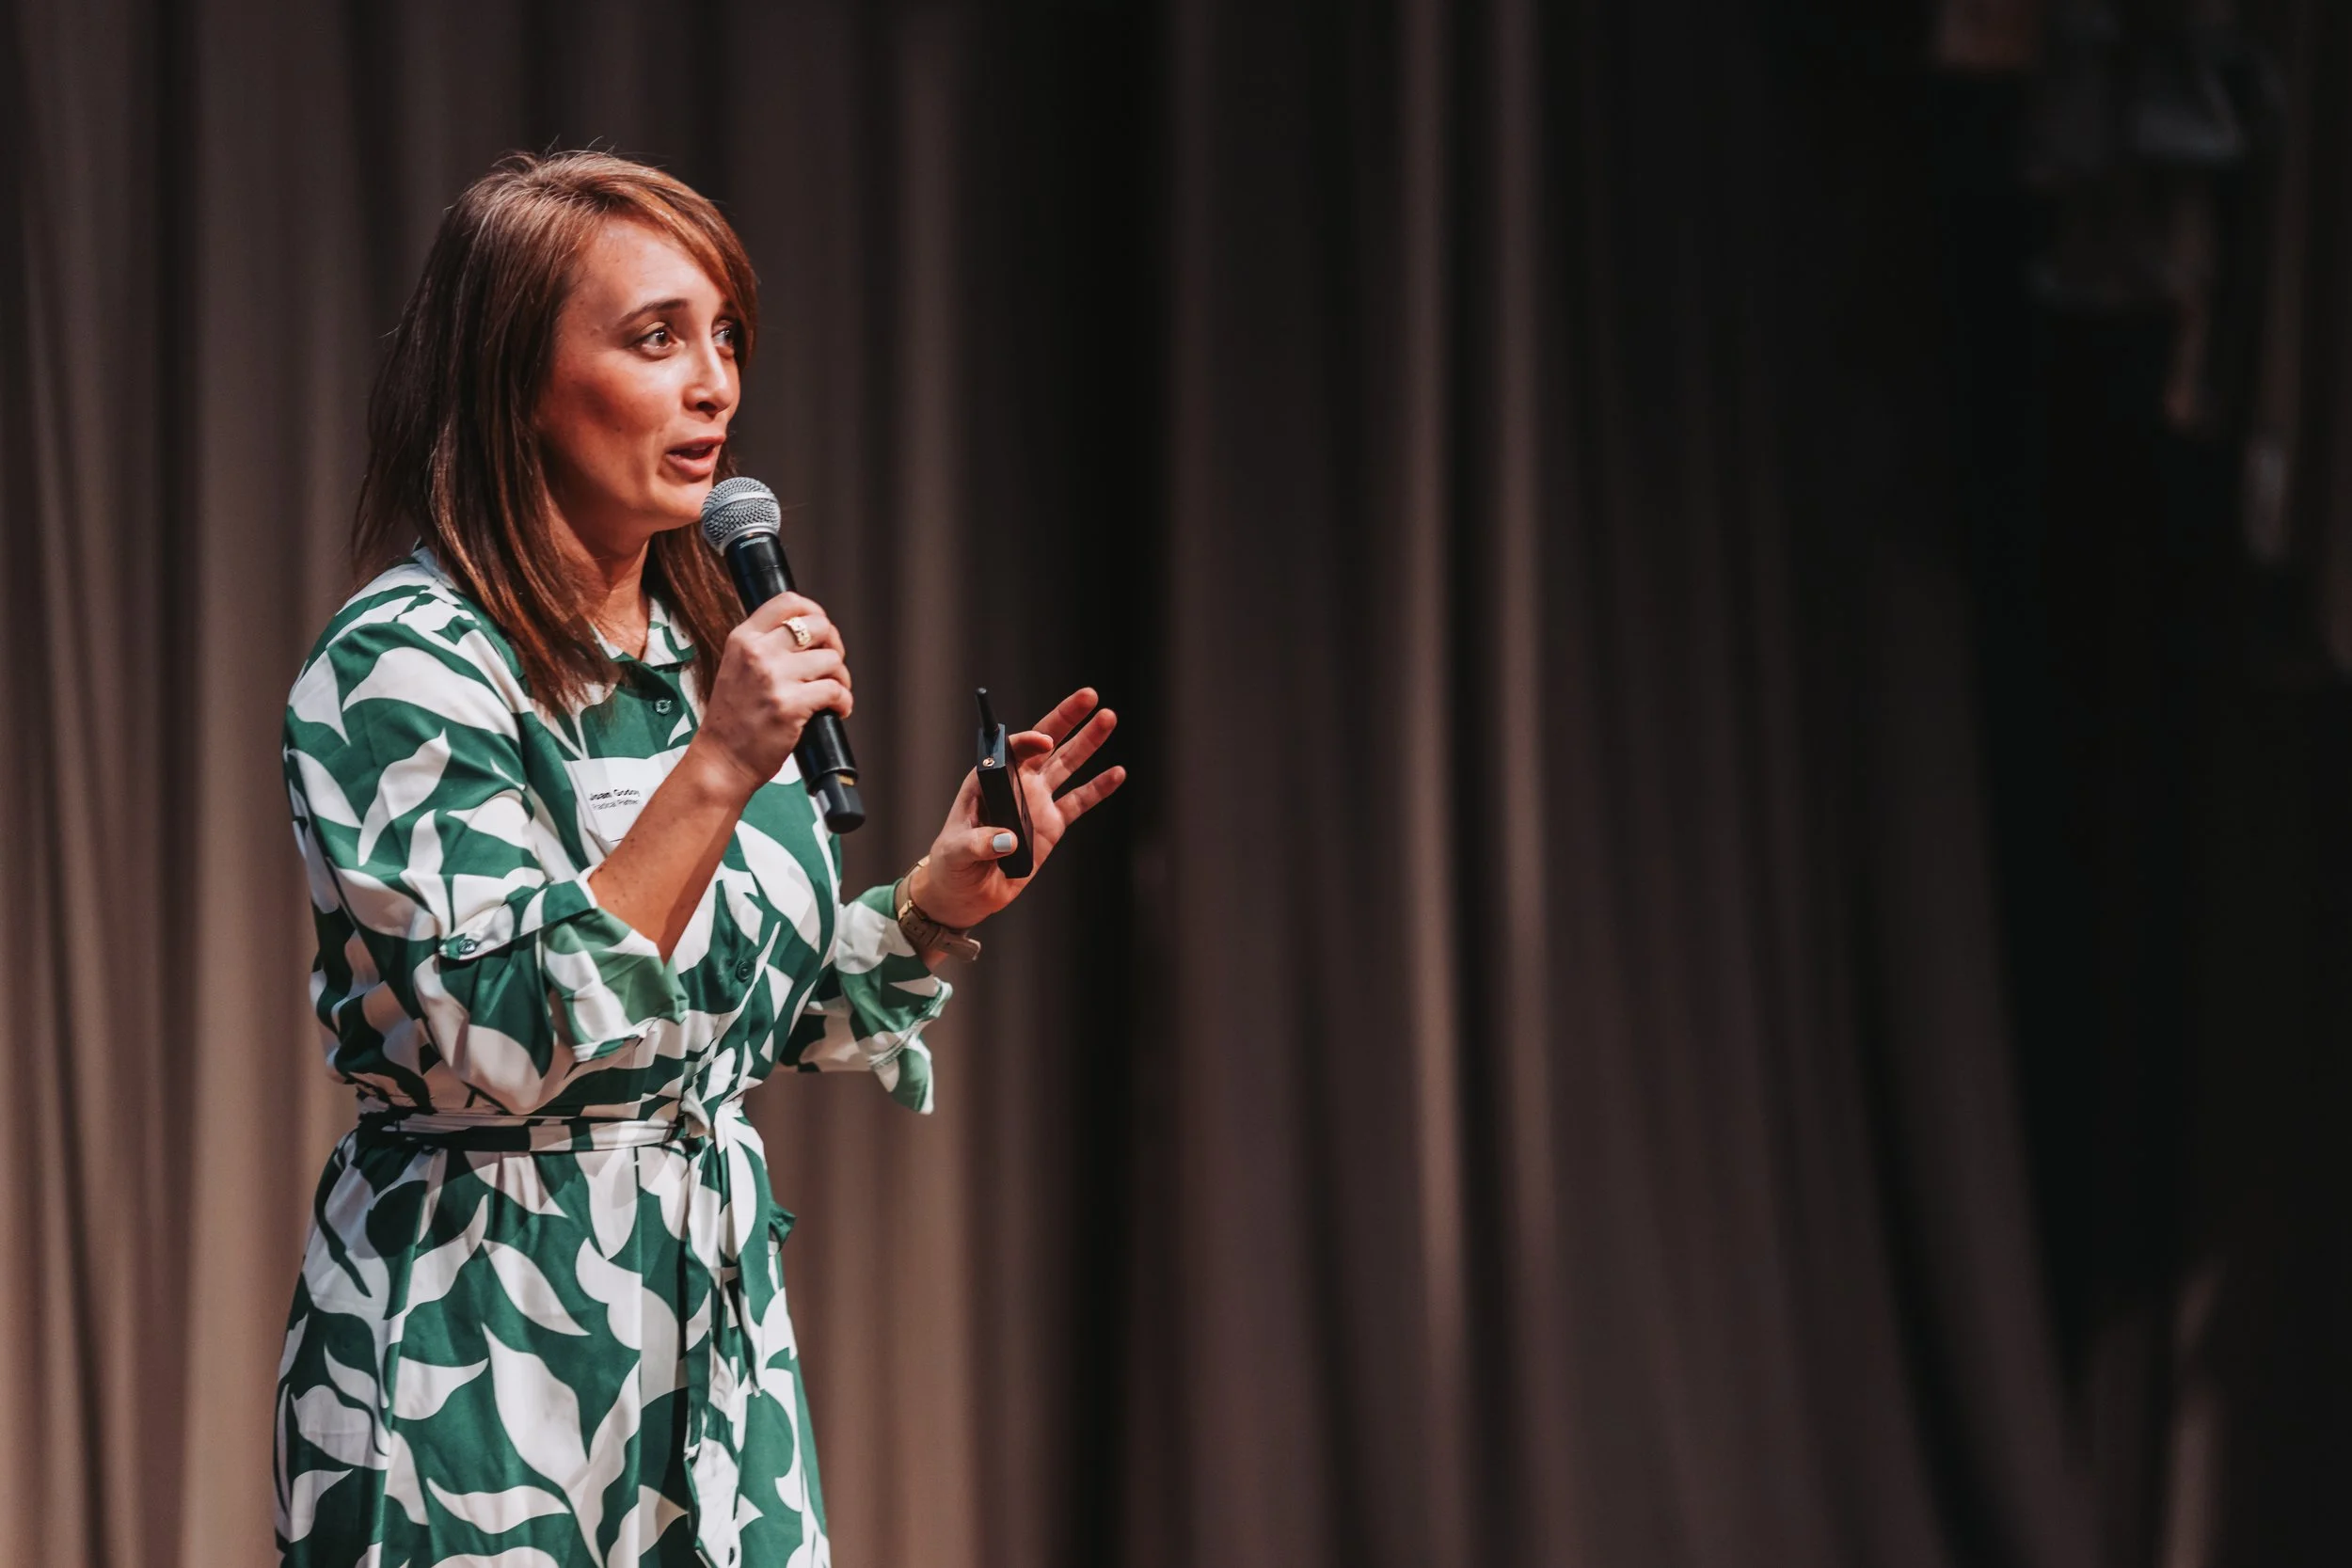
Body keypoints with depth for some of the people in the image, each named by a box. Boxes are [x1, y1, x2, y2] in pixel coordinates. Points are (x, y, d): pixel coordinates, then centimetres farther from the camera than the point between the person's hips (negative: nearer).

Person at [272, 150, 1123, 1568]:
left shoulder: (700, 651, 11)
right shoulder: (408, 664, -14)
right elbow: (499, 1048, -24)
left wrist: (944, 896, 3)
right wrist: (716, 772, -26)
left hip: (719, 1328, 7)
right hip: (493, 1345, -7)